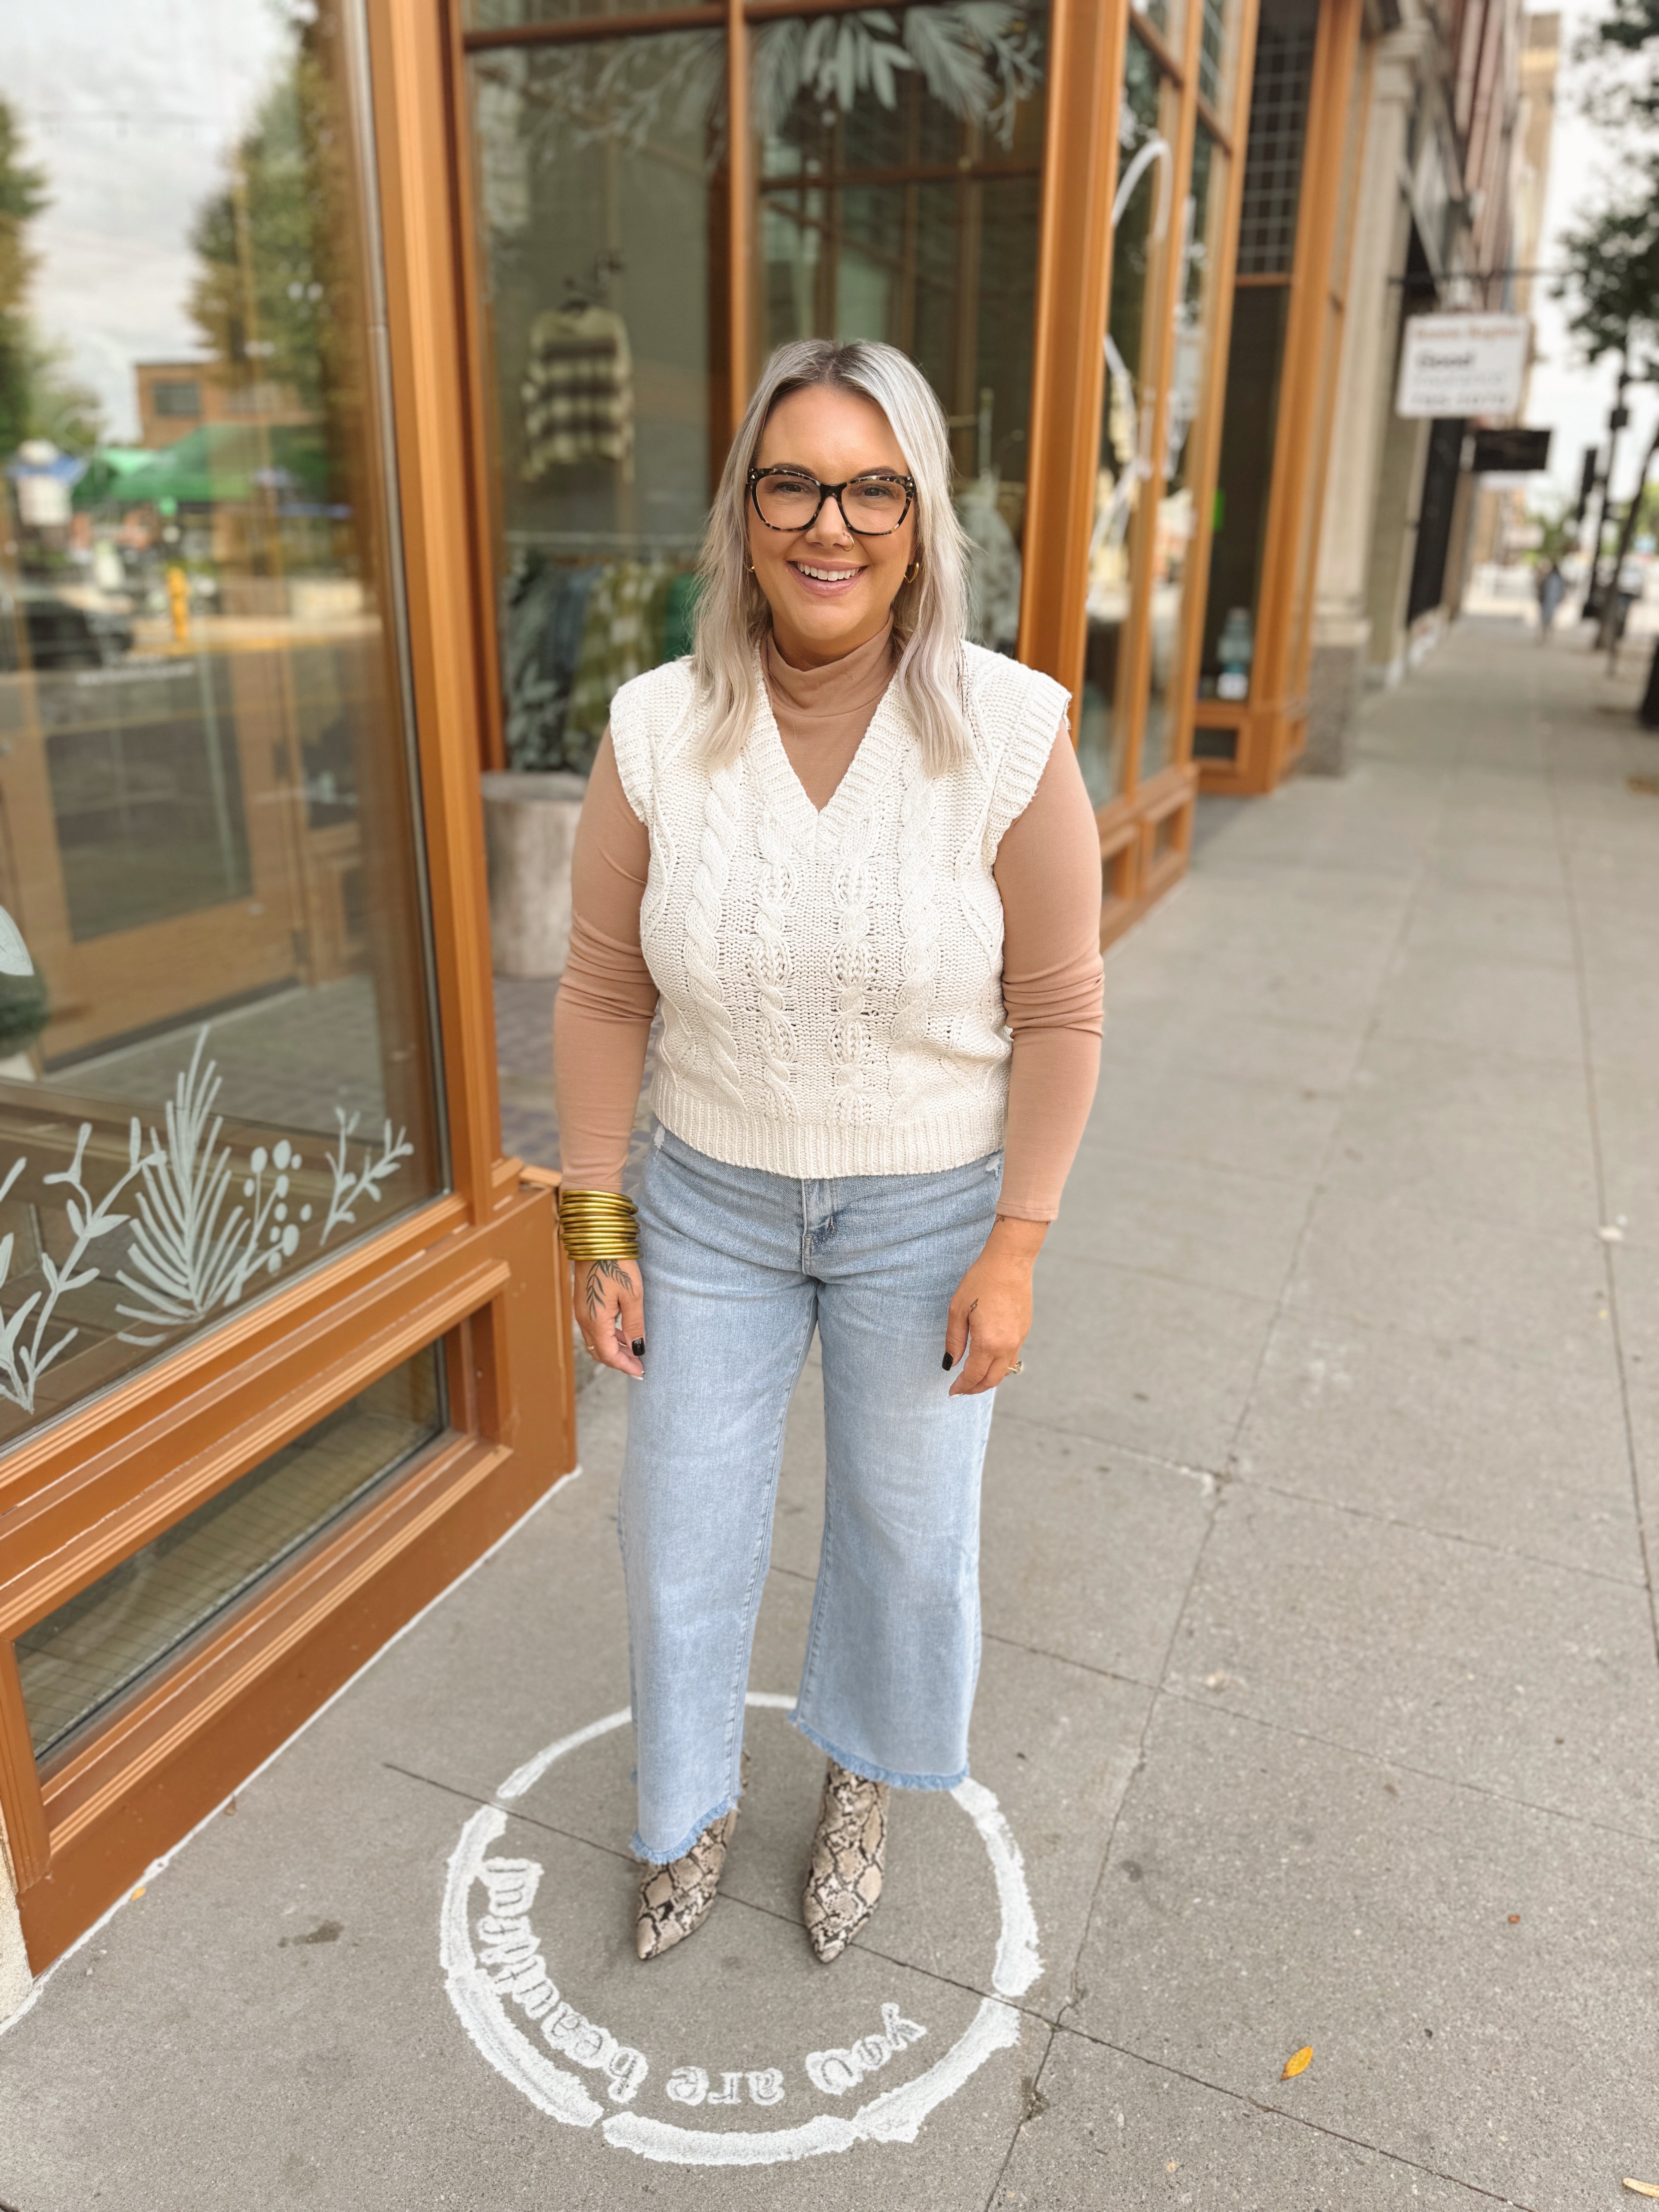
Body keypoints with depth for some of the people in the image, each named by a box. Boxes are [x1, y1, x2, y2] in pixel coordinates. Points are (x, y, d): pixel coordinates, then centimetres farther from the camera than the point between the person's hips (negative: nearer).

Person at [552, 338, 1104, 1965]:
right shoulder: (656, 732, -12)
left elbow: (1058, 1017, -11)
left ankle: (862, 1783, 51)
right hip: (710, 1203, 2)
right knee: (681, 1521, 15)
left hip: (925, 1213, -1)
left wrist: (1014, 1250, -10)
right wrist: (596, 1231, -2)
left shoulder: (1008, 734, -18)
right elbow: (605, 996, -4)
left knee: (906, 1521, 18)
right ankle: (692, 1809, 46)